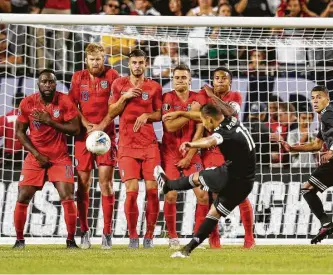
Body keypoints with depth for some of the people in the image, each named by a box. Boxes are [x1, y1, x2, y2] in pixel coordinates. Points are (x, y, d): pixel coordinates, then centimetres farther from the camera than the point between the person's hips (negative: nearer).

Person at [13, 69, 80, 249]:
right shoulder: (27, 103, -6)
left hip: (60, 158, -1)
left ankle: (71, 240, -1)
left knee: (67, 197, -13)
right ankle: (19, 239, 10)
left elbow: (75, 129, -12)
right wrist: (37, 154, -9)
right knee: (23, 198, -4)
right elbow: (19, 132, 0)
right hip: (35, 157, 1)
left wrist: (49, 121, -22)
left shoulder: (65, 101, -9)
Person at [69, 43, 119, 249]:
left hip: (106, 134, -2)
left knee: (106, 182, -6)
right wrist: (86, 124, -6)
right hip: (83, 135, 2)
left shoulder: (112, 76, 2)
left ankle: (107, 233, -3)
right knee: (83, 183, 1)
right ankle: (84, 231, 8)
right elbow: (73, 106, 9)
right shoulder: (78, 78, 10)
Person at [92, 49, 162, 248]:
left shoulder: (154, 87, 6)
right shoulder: (119, 84, 8)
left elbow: (160, 114, 11)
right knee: (132, 191, -10)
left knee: (152, 190, -6)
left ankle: (149, 235, 6)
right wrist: (124, 97, -7)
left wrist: (147, 115, -9)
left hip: (150, 144, 0)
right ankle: (133, 235, 2)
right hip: (127, 145, 0)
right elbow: (111, 113, 8)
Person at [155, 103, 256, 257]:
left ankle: (167, 185, 43)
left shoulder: (224, 132, -21)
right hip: (245, 185, 8)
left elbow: (211, 141, -46)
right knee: (214, 213, 12)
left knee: (196, 177, 18)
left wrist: (191, 145, -63)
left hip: (231, 178, -8)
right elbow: (201, 116, 22)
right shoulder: (231, 120, 6)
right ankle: (189, 248, 12)